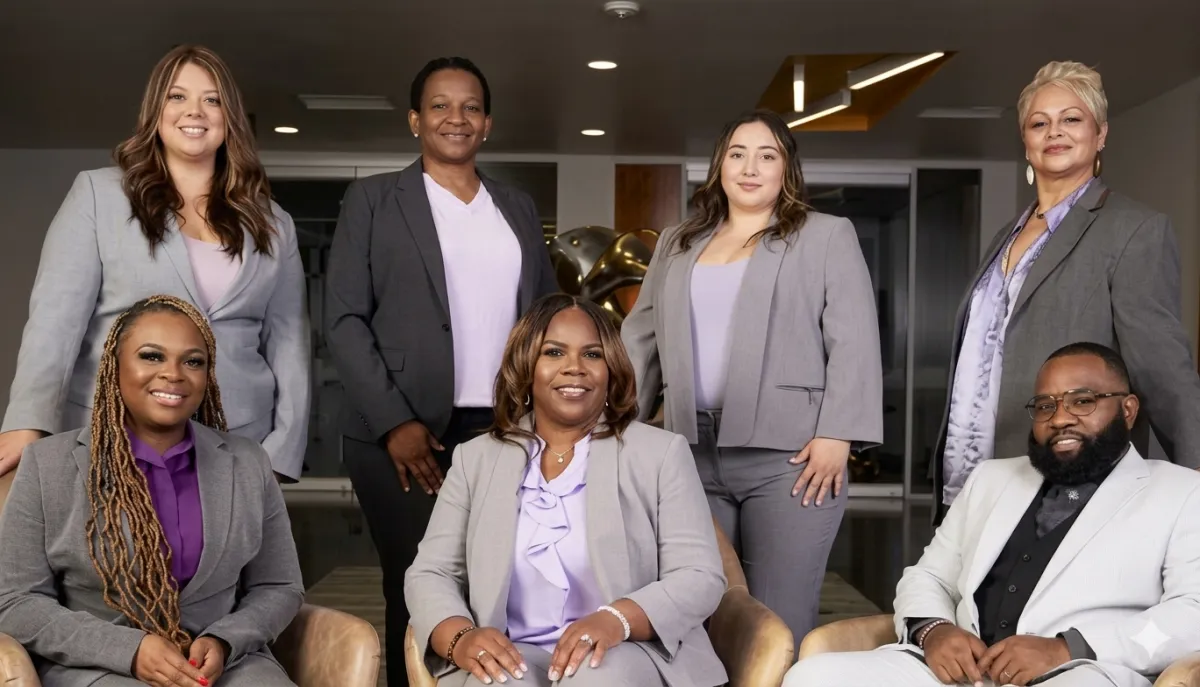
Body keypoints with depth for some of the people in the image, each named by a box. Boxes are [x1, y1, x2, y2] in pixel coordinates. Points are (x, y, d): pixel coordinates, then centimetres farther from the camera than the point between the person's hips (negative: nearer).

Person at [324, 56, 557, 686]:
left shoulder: (519, 208, 16)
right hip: (407, 434, -3)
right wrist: (394, 422, -11)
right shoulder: (373, 199, 6)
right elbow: (344, 319, -2)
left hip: (506, 433, 3)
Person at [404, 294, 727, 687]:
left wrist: (618, 619, -23)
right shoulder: (475, 459, 11)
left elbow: (701, 577, -4)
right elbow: (430, 574, 7)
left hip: (623, 655, -1)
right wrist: (461, 638, -16)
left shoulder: (662, 453, 4)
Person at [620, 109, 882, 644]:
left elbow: (853, 344, -3)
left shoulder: (827, 236, 6)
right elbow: (641, 339, 18)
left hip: (788, 455, -4)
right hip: (691, 455, 4)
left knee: (780, 625, 0)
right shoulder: (677, 243, 19)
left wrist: (836, 436, -13)